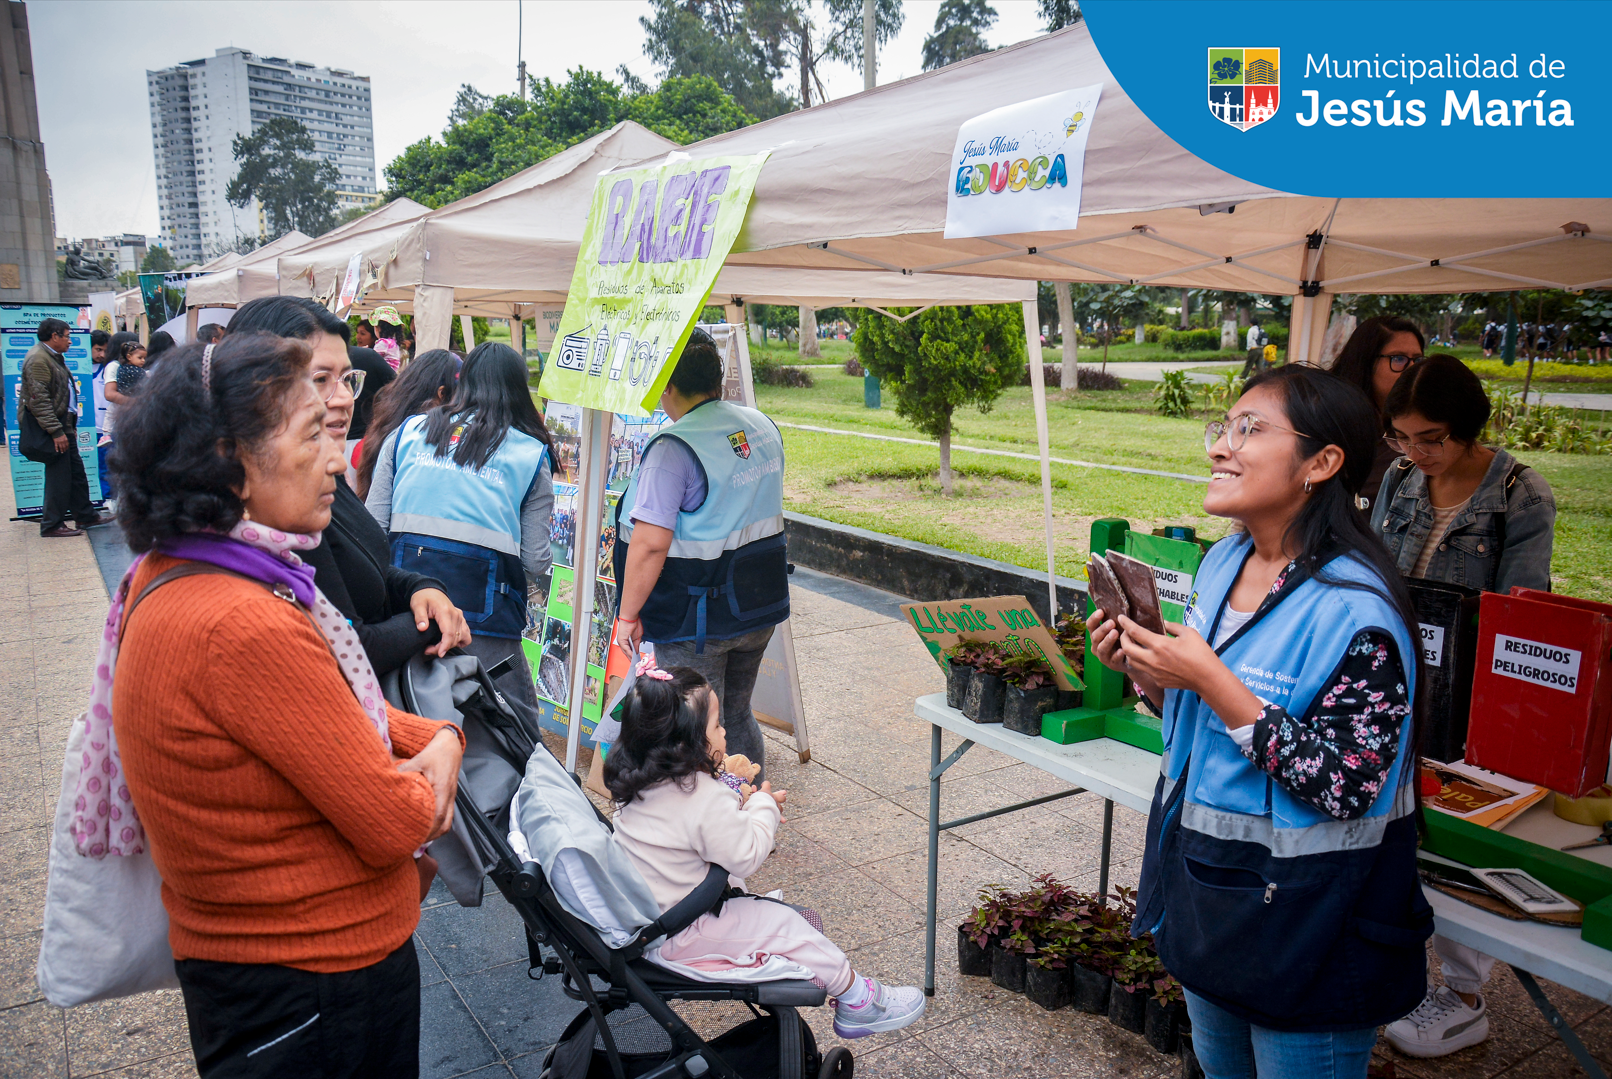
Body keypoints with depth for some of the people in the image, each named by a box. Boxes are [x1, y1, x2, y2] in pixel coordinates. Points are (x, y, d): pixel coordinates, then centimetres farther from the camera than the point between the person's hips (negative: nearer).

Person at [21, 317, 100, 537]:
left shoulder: (55, 357, 18)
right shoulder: (38, 359, -15)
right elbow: (39, 399, -21)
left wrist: (70, 426, 22)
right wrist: (56, 431, -24)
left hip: (63, 424, 10)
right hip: (53, 428, -10)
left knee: (76, 471, 15)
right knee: (58, 475, -6)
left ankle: (85, 516, 24)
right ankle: (52, 525, 2)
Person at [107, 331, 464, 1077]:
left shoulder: (168, 579, 1)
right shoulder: (245, 628, -32)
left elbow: (338, 704, 8)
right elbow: (392, 823, -25)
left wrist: (438, 740, -7)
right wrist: (423, 789, -4)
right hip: (308, 982, -9)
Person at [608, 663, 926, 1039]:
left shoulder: (642, 785, 0)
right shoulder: (705, 800, -30)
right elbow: (745, 856, -21)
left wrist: (740, 806, 3)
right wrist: (763, 807, -7)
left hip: (638, 917, 9)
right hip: (677, 934, -9)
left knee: (738, 892, 27)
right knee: (784, 924, -3)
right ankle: (856, 999, 11)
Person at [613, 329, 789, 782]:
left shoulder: (674, 448, -20)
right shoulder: (763, 426, 5)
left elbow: (650, 542, -23)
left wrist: (628, 614, -14)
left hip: (697, 616, -8)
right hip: (762, 606, 8)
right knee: (737, 715, 22)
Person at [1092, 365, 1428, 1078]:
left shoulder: (1355, 609, -24)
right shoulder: (1222, 564, 0)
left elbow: (1346, 784, -28)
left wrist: (1206, 677, -29)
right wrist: (1142, 671, -9)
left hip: (1307, 911, -7)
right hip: (1207, 885, 7)